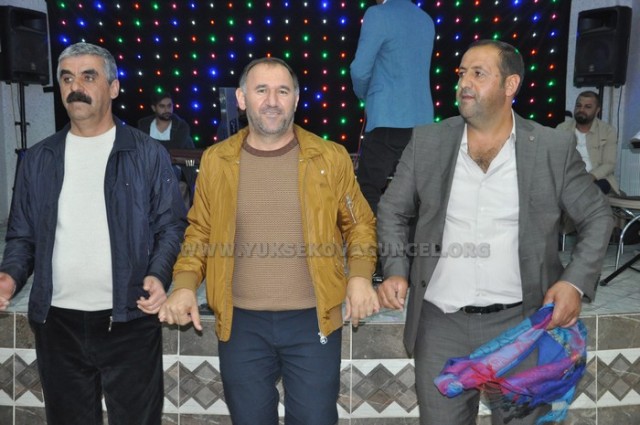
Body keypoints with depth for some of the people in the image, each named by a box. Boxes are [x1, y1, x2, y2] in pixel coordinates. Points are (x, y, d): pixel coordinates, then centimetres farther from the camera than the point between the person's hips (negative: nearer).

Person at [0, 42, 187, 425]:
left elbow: (171, 226, -2)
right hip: (56, 322, 4)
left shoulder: (148, 154, -2)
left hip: (130, 321, -3)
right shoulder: (38, 159, 9)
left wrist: (159, 276, -19)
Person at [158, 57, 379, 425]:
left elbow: (360, 224, 7)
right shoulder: (215, 160, 1)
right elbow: (199, 232, 9)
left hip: (313, 320, -1)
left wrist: (360, 276, -9)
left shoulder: (331, 157, -3)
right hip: (241, 323, 2)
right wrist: (185, 284, -6)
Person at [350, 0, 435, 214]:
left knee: (369, 192, -3)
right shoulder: (426, 20, 17)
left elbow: (360, 70, -8)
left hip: (389, 120, -7)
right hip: (423, 120, 7)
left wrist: (364, 95, 12)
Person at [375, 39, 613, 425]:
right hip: (441, 324, 1)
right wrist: (395, 270, -6)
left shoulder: (554, 147, -4)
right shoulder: (427, 142, -1)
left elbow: (598, 216, 5)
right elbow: (393, 212, 8)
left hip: (520, 323, -1)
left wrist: (577, 281, -9)